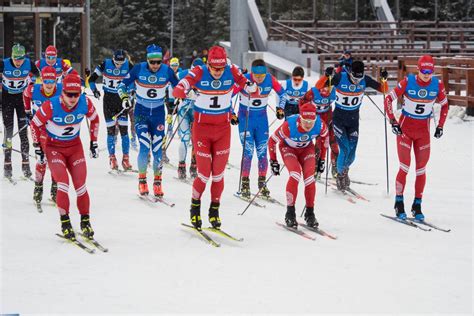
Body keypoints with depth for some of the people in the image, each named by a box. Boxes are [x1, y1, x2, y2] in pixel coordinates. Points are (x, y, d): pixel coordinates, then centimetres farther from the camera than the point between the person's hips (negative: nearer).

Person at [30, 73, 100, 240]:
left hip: (75, 146, 3)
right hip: (53, 146, -3)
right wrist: (37, 147, -5)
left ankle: (85, 221, 11)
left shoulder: (86, 103, -18)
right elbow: (35, 124, -10)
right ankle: (65, 222, -10)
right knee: (63, 182, -19)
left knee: (80, 184, -3)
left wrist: (94, 142, 6)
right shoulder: (50, 106, -27)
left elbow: (94, 119, 4)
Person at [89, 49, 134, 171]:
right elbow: (91, 78, 1)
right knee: (111, 130, -1)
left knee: (124, 129, -4)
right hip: (108, 99, -1)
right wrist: (94, 90, -10)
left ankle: (125, 158, 0)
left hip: (122, 98, 1)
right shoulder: (105, 64, -9)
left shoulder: (128, 66, -8)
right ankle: (112, 158, 6)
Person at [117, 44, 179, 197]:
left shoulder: (167, 71, -10)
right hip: (141, 111, -1)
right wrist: (124, 97, -20)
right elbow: (123, 84, -3)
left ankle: (157, 182, 13)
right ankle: (142, 180, 4)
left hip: (158, 112, 1)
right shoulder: (139, 69, -13)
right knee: (145, 147, -14)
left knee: (157, 148, -2)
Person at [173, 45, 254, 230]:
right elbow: (177, 91, -27)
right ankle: (195, 206, 22)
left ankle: (214, 210, 22)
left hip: (223, 128, 2)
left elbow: (252, 90, -4)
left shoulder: (232, 72, -11)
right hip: (202, 127, -2)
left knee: (218, 173, 5)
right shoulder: (199, 73, -18)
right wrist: (182, 91, -50)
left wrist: (250, 84, -28)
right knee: (204, 173, -2)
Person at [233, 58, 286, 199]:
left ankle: (262, 183, 13)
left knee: (262, 151, 3)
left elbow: (281, 93, 8)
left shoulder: (270, 79, -12)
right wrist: (231, 114, -11)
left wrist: (280, 108, 2)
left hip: (262, 118, 3)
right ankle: (245, 184, -1)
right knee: (248, 151, -10)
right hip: (245, 118, -3)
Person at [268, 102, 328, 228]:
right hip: (288, 148, -3)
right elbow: (272, 141, -21)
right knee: (295, 175, -25)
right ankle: (290, 213, -15)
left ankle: (310, 213, 2)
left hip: (307, 148, 3)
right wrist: (273, 161, -14)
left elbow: (325, 136, -3)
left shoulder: (320, 125, -29)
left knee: (309, 178, -15)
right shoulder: (289, 126, -38)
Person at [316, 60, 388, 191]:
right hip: (339, 118, -3)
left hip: (353, 119, 3)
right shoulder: (340, 78, -19)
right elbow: (318, 86, -20)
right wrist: (327, 76, -38)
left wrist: (384, 79, -24)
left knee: (351, 153, 1)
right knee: (345, 149, -15)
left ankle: (344, 170, 35)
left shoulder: (365, 80, -11)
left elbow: (383, 89, -3)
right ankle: (340, 174, 11)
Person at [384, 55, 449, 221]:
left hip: (423, 131, 3)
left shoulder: (437, 84, -8)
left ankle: (417, 206, 12)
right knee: (405, 167, -7)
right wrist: (393, 121, -11)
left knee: (421, 169, 3)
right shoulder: (408, 82, -16)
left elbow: (445, 105, 9)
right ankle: (399, 203, 6)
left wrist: (440, 125, 4)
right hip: (405, 128, -3)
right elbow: (388, 99, -8)